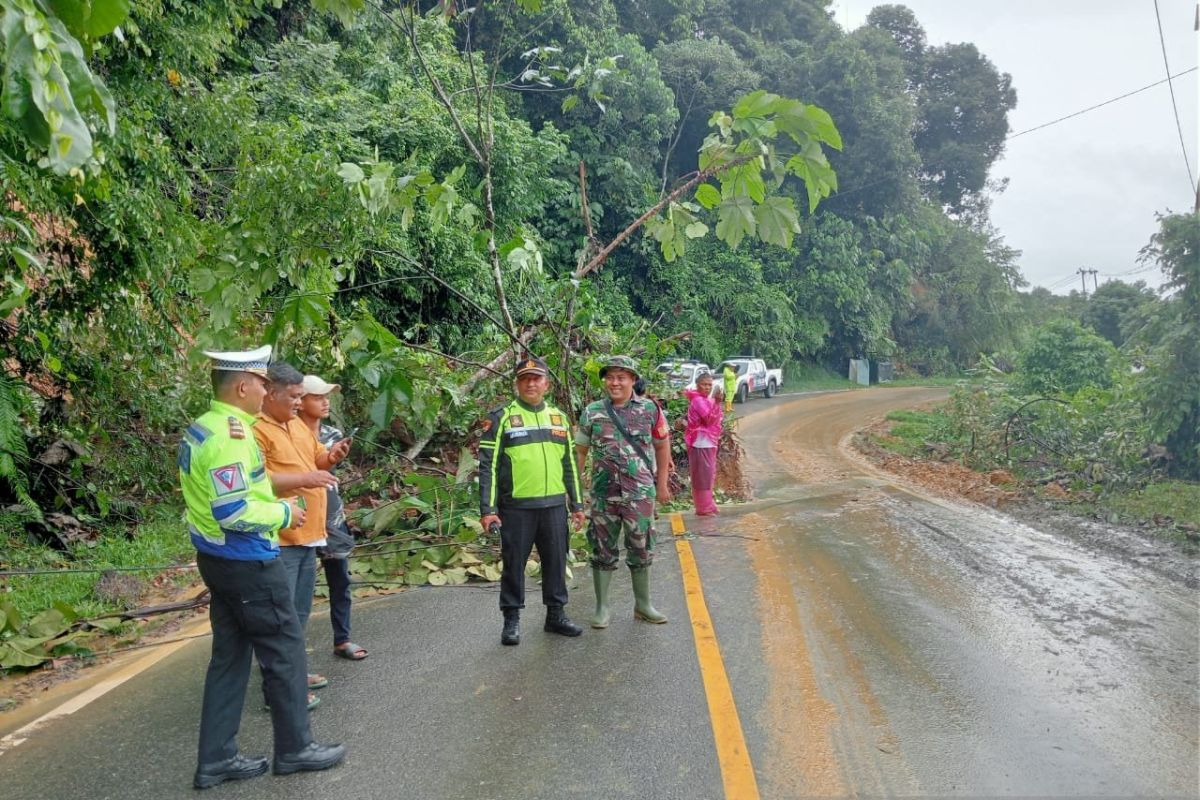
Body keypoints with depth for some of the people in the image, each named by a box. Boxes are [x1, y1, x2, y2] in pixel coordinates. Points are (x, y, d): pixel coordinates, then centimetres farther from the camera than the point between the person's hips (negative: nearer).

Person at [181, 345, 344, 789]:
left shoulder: (202, 428, 8)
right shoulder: (230, 436, -23)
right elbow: (234, 512, -27)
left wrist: (272, 501, 10)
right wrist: (283, 513, -13)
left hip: (219, 559, 10)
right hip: (248, 564, -10)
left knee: (229, 656, 15)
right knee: (285, 652, 5)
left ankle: (216, 758, 21)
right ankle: (295, 748, 19)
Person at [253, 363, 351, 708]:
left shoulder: (299, 425, 13)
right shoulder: (257, 430, -15)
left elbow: (317, 459, 22)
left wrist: (331, 456, 0)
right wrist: (303, 479, -26)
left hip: (307, 534, 10)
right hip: (279, 539, -9)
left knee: (300, 611, 19)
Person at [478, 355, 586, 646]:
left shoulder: (559, 417, 12)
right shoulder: (501, 418, -3)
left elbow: (569, 464, 16)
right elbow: (488, 466, -5)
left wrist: (577, 504, 14)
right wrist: (487, 509, -11)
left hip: (554, 505, 4)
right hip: (516, 507, -4)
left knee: (556, 561, 10)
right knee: (514, 564, 4)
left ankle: (556, 615, 23)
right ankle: (511, 620, 16)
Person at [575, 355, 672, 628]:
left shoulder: (650, 410, 0)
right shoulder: (592, 412, 2)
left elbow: (662, 446, 8)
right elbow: (580, 451, 7)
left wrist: (662, 483, 7)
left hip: (640, 493, 0)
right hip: (603, 493, 1)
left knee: (641, 549, 7)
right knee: (603, 550, 7)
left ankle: (643, 605, 22)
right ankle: (602, 607, 17)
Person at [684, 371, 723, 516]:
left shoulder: (705, 399, 16)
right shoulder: (697, 400, -15)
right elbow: (709, 419, -25)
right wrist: (716, 402, -30)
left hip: (708, 443, 10)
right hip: (701, 444, -10)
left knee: (707, 475, 15)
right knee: (703, 475, -5)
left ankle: (706, 505, 24)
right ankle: (704, 508, 0)